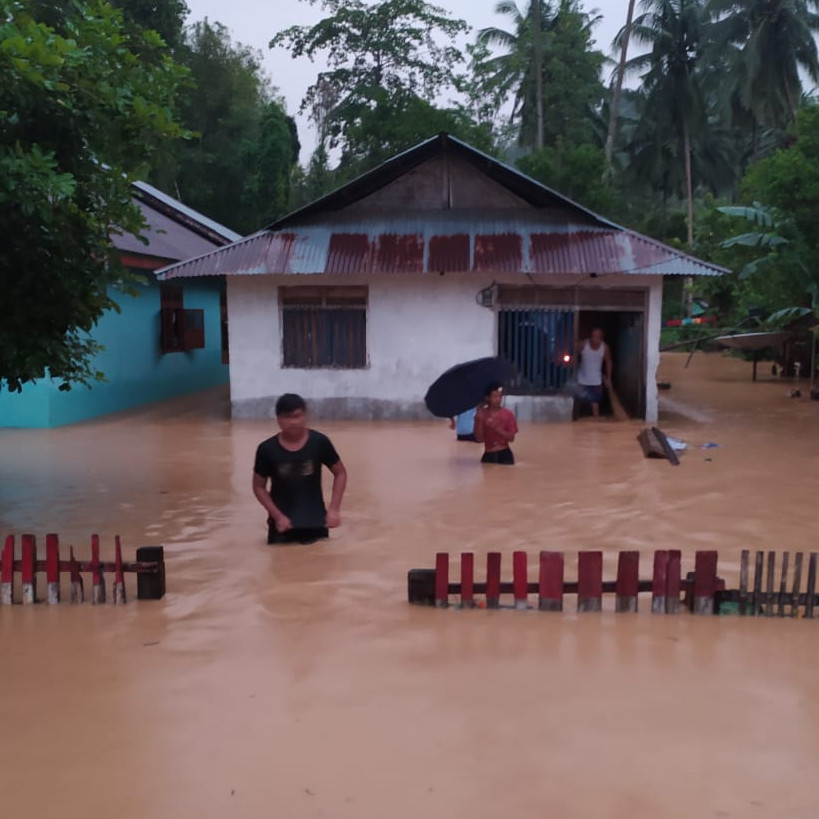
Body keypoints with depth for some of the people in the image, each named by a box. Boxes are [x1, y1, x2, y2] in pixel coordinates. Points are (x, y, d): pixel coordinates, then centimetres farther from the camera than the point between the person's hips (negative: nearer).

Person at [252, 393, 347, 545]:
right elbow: (259, 487, 0)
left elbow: (340, 473, 1)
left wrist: (334, 510, -7)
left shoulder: (320, 442, -11)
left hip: (315, 519, 0)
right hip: (282, 520, 0)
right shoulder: (267, 449, -11)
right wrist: (277, 516, -10)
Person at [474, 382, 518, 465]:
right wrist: (480, 421, -16)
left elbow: (511, 438, -6)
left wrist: (496, 428, -18)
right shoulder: (481, 415, 0)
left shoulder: (508, 414, -1)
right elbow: (479, 439, -5)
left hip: (504, 454, 0)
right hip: (488, 455, 0)